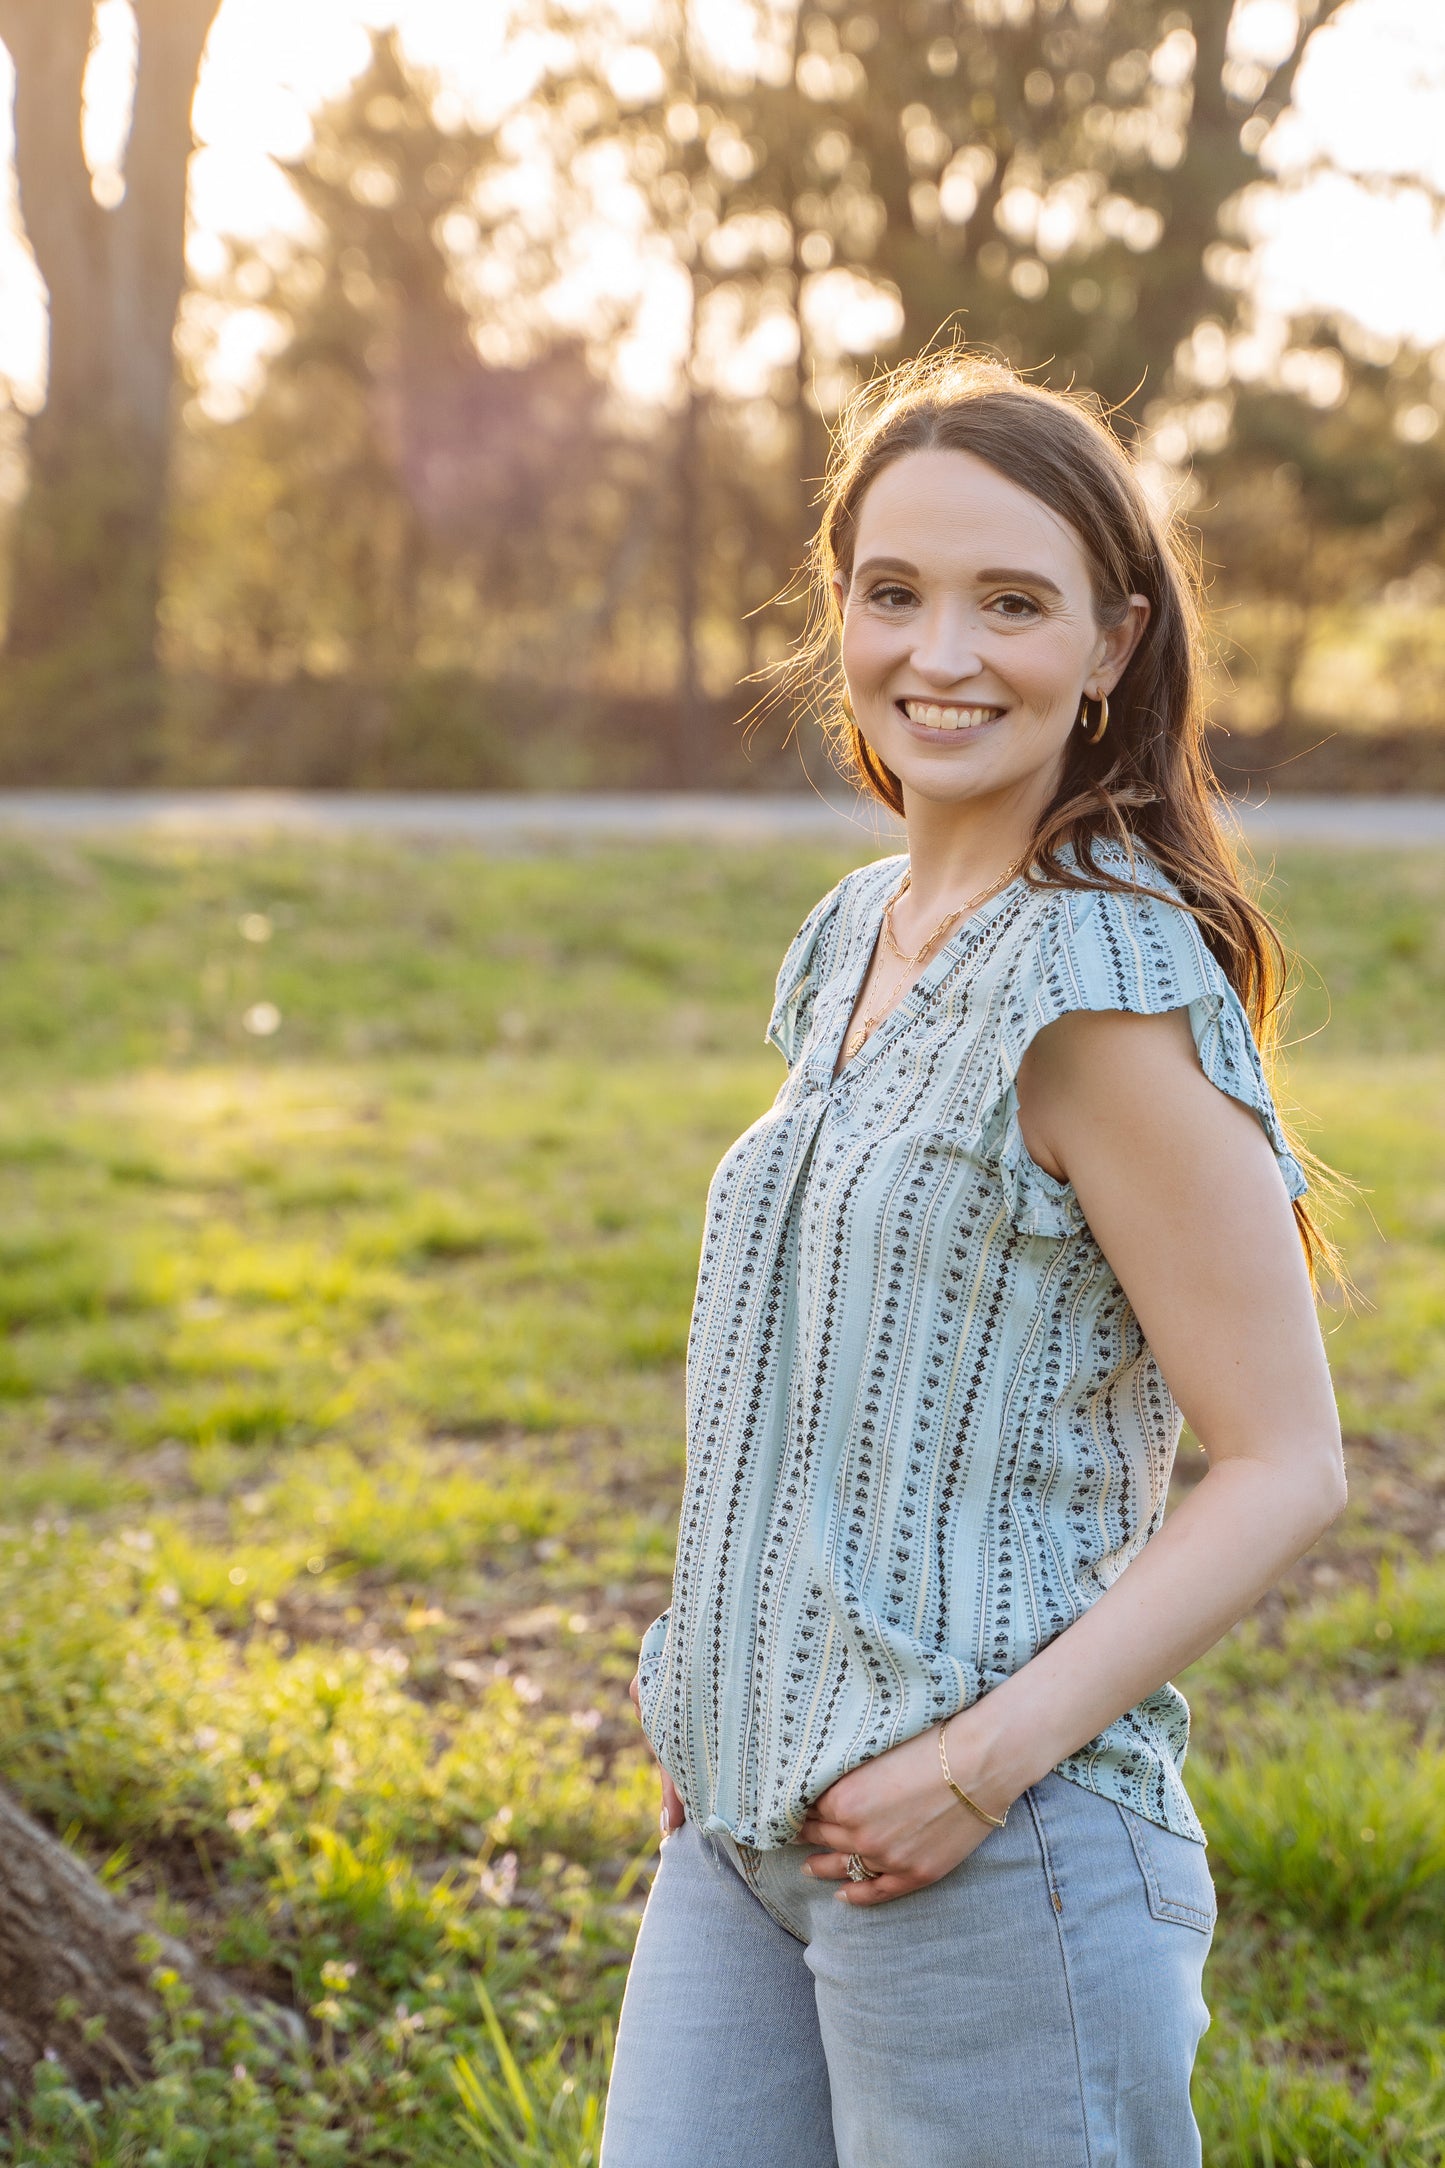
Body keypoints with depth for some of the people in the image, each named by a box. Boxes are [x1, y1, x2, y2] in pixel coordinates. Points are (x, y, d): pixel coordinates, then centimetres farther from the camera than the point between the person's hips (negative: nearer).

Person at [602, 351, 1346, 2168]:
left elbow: (1287, 1466, -15)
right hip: (749, 1819, 7)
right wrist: (713, 1694, 12)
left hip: (983, 1861, -7)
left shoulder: (1102, 982, -15)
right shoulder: (858, 941, 9)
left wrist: (987, 1759, -19)